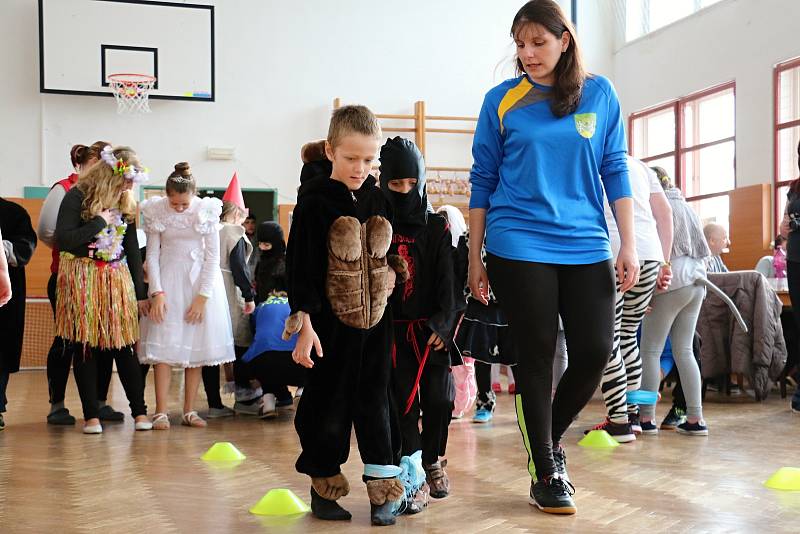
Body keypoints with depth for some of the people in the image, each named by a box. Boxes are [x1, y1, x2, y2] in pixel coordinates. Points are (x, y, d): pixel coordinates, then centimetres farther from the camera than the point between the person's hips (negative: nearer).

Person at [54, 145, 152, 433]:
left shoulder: (125, 204, 11)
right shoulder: (77, 197, -5)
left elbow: (132, 250, 13)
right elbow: (63, 240, -15)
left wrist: (140, 293, 11)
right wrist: (100, 221, -13)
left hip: (117, 280, 4)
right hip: (81, 280, -4)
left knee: (123, 347, 2)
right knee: (85, 347, 1)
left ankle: (140, 412, 7)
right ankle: (91, 415, 8)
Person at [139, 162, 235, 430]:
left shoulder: (207, 211, -7)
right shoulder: (156, 211, -5)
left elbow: (213, 257, -4)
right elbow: (152, 254, 0)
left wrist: (202, 296, -9)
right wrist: (157, 292, -9)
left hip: (200, 280, 0)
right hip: (168, 280, 0)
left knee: (196, 347, 2)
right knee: (164, 346, -6)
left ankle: (189, 411, 10)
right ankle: (161, 412, -4)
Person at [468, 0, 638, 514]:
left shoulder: (599, 94, 5)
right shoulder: (502, 100, 2)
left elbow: (615, 171, 7)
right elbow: (483, 180, 5)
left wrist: (629, 245, 0)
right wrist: (475, 258, 3)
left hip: (586, 246, 2)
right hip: (520, 248, -2)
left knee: (595, 349, -2)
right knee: (537, 355, 2)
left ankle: (551, 437, 25)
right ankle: (545, 471, 16)